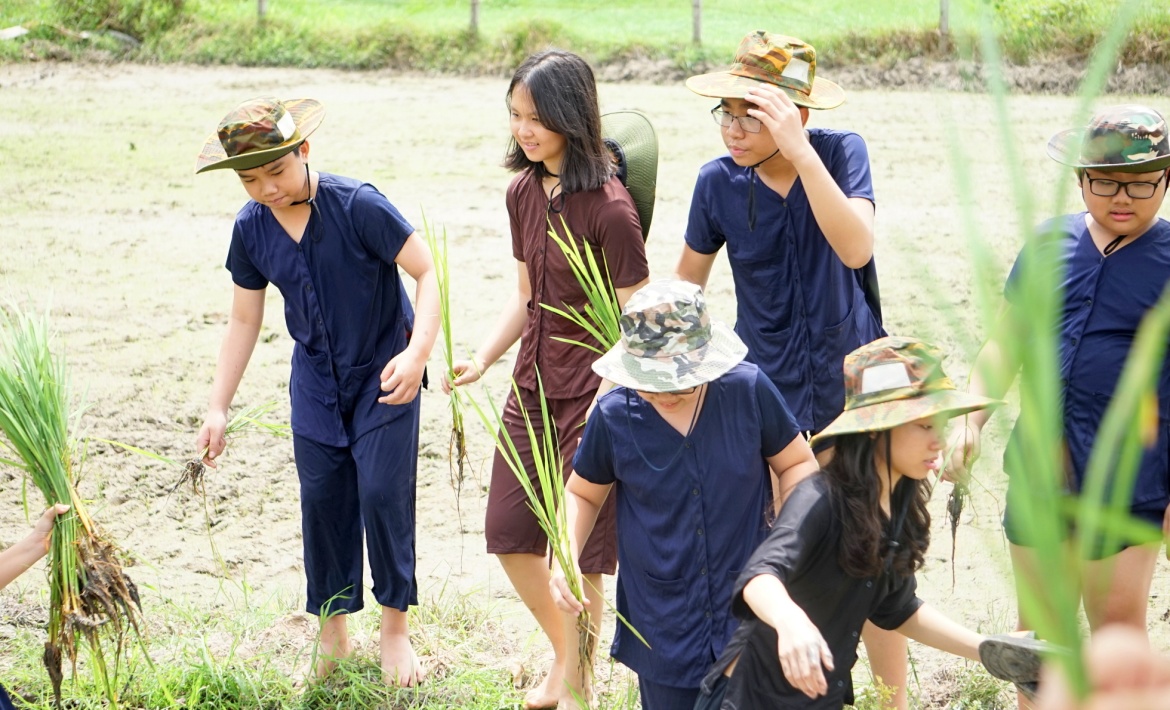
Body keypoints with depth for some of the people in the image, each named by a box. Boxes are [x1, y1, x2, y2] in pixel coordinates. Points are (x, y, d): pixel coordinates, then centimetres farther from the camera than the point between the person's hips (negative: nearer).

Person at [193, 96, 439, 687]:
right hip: (316, 383, 5)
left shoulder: (358, 206, -24)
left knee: (382, 493, -8)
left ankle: (395, 627, 12)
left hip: (383, 377, -4)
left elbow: (428, 271, -19)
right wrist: (218, 408, 3)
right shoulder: (250, 229, -7)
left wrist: (417, 353, -32)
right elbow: (244, 322, 4)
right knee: (322, 500, 8)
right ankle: (332, 633, 24)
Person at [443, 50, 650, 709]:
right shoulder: (524, 192, 4)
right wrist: (481, 359, 2)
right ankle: (564, 651, 36)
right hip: (533, 384, 8)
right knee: (508, 533, 13)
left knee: (578, 551, 2)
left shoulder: (609, 206, -19)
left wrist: (604, 407, -22)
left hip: (593, 390, -8)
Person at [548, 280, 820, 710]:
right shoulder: (614, 417, -10)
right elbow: (582, 494, 6)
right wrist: (565, 560, -9)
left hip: (749, 614, 0)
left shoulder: (748, 391, -13)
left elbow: (797, 464, 1)